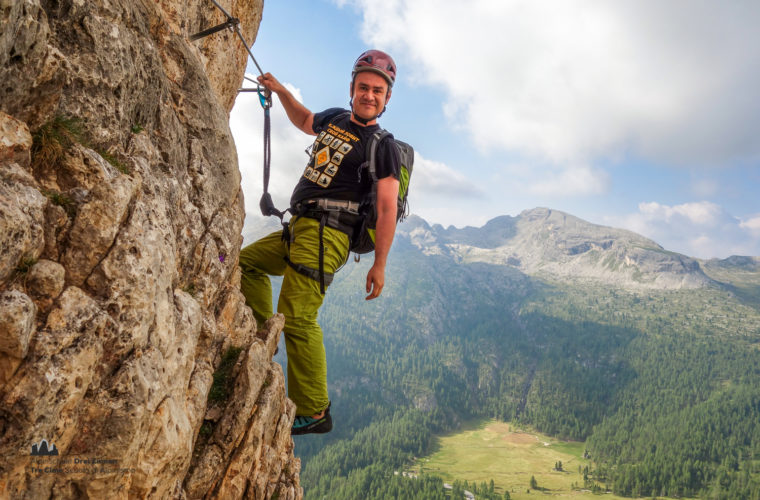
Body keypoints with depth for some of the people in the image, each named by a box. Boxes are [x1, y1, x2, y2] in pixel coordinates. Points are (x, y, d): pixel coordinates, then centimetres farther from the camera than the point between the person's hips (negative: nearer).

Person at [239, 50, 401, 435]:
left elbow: (387, 209, -12)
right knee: (247, 262, 22)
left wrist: (379, 265, -17)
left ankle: (314, 413, -6)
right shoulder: (336, 118, 16)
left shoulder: (383, 146, -7)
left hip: (325, 235, -9)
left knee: (298, 319, -16)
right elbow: (304, 121, 39)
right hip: (297, 230, 9)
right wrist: (280, 91, 24)